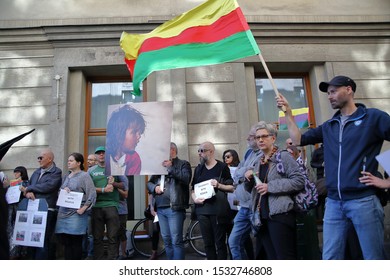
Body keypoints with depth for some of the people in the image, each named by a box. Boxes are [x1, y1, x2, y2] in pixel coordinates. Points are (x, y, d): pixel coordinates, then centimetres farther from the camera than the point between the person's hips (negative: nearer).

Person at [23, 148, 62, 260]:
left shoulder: (56, 172, -4)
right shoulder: (37, 172, 19)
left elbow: (48, 186, -17)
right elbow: (27, 186, 18)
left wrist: (29, 188, -4)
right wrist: (28, 192, -7)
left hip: (48, 211, -6)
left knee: (43, 240, -6)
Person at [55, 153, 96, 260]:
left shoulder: (84, 176, -2)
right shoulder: (66, 177, 18)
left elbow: (92, 194, -8)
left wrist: (83, 209, -13)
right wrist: (63, 190, -3)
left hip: (76, 214, -6)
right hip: (63, 213, 6)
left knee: (76, 243, -2)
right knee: (66, 242, 7)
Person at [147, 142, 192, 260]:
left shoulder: (183, 164, 3)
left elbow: (186, 179, -15)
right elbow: (149, 182, 19)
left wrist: (170, 167, -13)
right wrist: (154, 187, -3)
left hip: (175, 208, -6)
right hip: (160, 208, 6)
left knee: (176, 241, -5)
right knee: (166, 240, 13)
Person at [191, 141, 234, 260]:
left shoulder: (222, 167, 1)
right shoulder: (198, 169, 15)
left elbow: (232, 188, 0)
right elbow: (193, 189, 18)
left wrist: (219, 185, -16)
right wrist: (195, 198, -2)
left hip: (218, 210, -4)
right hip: (202, 209, 5)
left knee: (220, 243, 1)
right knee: (208, 243, 9)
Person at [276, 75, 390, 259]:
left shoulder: (373, 117, 0)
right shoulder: (328, 127, 16)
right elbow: (298, 140, 14)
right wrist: (288, 113, 8)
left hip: (363, 200, -5)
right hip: (334, 202, 5)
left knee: (374, 257, 5)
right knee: (330, 258, 7)